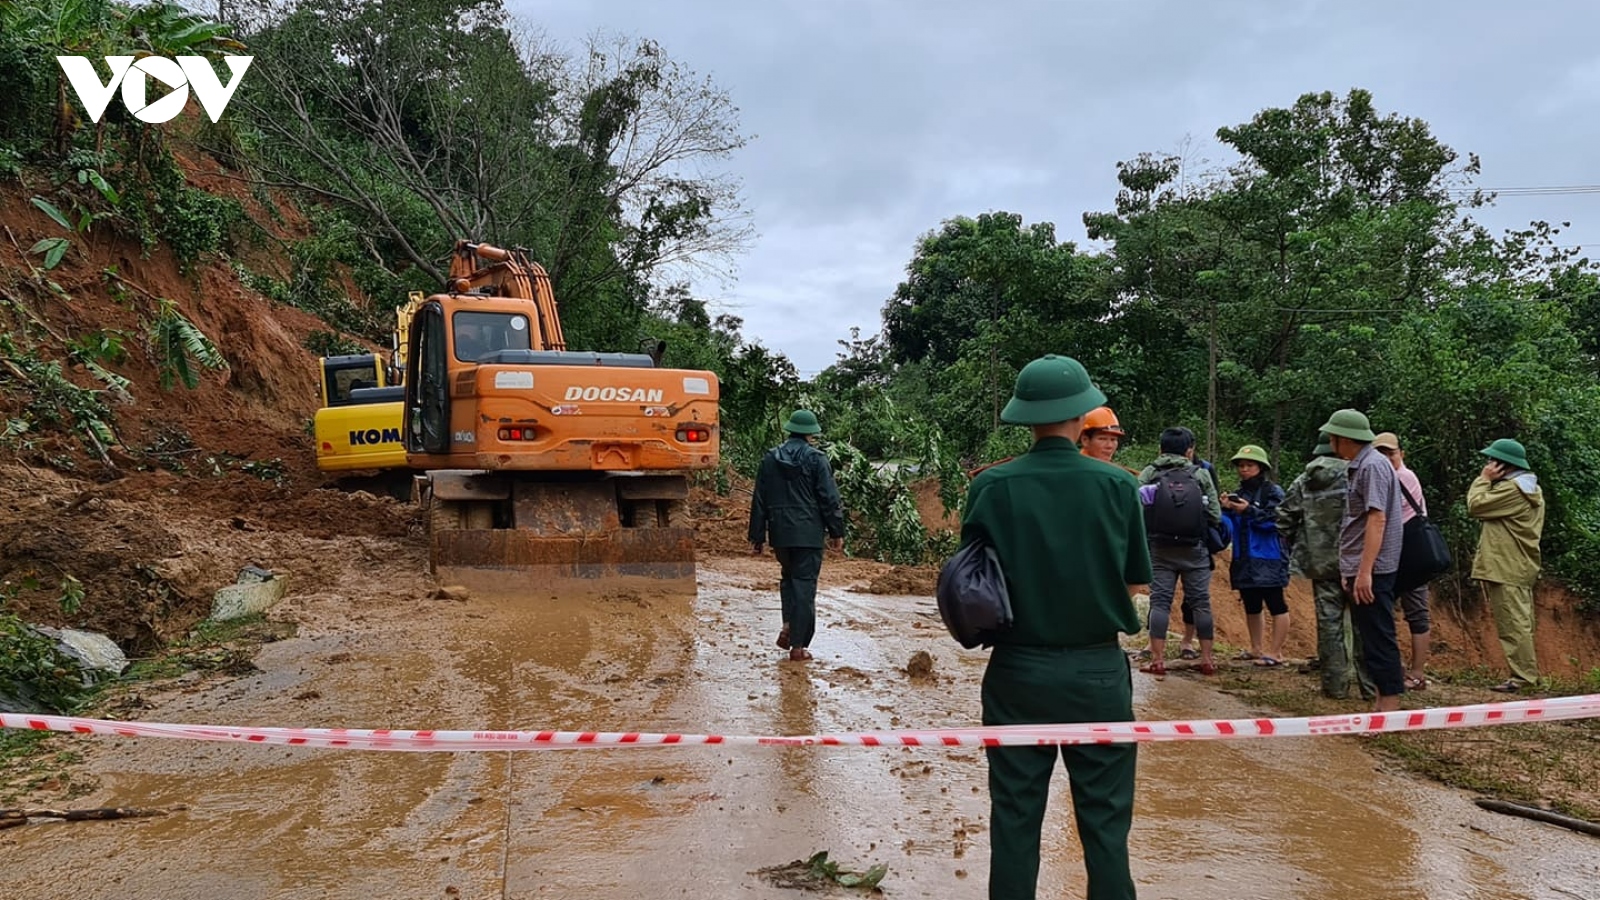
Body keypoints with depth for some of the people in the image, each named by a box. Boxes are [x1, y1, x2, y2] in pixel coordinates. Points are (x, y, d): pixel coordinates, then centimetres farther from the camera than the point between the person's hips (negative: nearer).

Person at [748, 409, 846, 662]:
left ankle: (788, 626, 7)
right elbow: (829, 499, -6)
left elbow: (759, 500, 9)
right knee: (804, 584, 0)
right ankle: (798, 645, 1)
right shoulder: (816, 459, -6)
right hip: (808, 533, -4)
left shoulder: (770, 459, 7)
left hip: (780, 533, 4)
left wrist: (757, 536, 13)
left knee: (788, 577, 23)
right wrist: (837, 532, 3)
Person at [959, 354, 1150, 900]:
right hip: (1097, 671, 0)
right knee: (1104, 822, 9)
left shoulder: (990, 487, -8)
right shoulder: (1117, 486, -8)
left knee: (1015, 818, 10)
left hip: (1017, 670, 1)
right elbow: (1133, 584, 1)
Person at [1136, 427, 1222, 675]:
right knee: (1201, 602, 9)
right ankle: (1207, 659, 14)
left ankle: (1157, 660, -1)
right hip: (1194, 550, 0)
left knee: (1160, 601, 3)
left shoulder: (1149, 473, 0)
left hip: (1160, 550, 0)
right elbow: (1215, 516, 0)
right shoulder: (1200, 475, 1)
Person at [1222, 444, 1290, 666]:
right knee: (1251, 606, 14)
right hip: (1244, 561, 7)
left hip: (1268, 560, -7)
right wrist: (1226, 510, -7)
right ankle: (1256, 648, 24)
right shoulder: (1238, 494, 14)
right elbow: (1231, 525, 12)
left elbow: (1277, 521, -14)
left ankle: (1275, 652, -2)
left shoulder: (1273, 492, -4)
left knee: (1276, 605, -5)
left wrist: (1250, 511, -20)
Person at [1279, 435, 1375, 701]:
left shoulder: (1303, 482, 6)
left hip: (1321, 563, 3)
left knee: (1329, 621, 6)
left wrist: (1295, 550, 17)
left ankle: (1335, 685, 10)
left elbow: (1284, 519, 6)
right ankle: (1370, 685, 7)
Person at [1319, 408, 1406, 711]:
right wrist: (1352, 570, 20)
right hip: (1360, 570, 10)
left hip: (1371, 571, -10)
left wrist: (1364, 572, -26)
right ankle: (1383, 701, 21)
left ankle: (1390, 704, -1)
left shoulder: (1372, 466, -15)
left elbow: (1377, 520, -22)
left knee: (1378, 638, -6)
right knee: (1370, 637, 14)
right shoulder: (1359, 467, 15)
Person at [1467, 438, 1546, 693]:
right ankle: (1527, 672, 17)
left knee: (1513, 624, -9)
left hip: (1506, 569, -11)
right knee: (1520, 622, 13)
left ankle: (1523, 676, -9)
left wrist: (1484, 479, -7)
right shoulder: (1530, 489, 17)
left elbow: (1475, 506, -14)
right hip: (1520, 567, 11)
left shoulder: (1511, 489, -17)